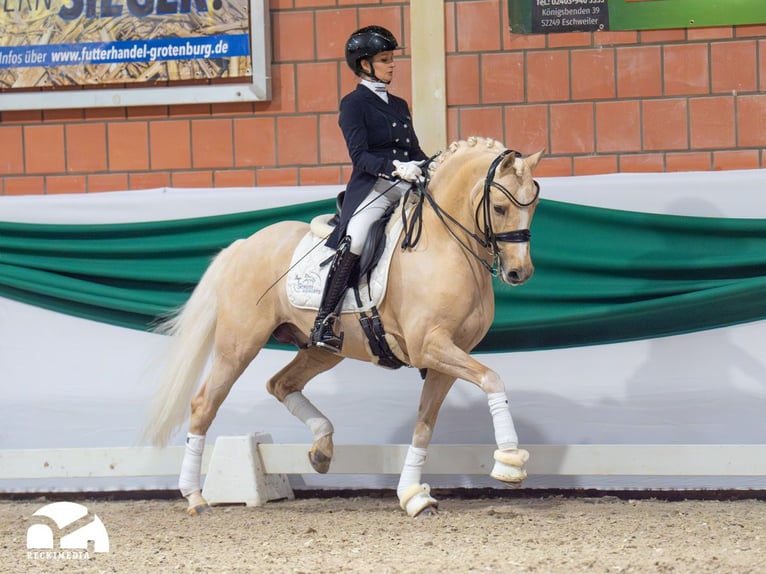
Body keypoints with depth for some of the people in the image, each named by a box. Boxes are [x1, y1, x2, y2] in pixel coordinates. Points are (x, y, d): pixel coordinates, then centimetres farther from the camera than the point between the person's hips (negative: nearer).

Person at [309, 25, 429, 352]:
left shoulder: (399, 105, 23)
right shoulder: (354, 104, 3)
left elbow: (415, 152, 23)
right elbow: (360, 156, -9)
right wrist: (395, 167, -24)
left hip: (406, 187, 7)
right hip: (371, 187, -7)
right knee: (355, 239, -30)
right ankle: (325, 322, -30)